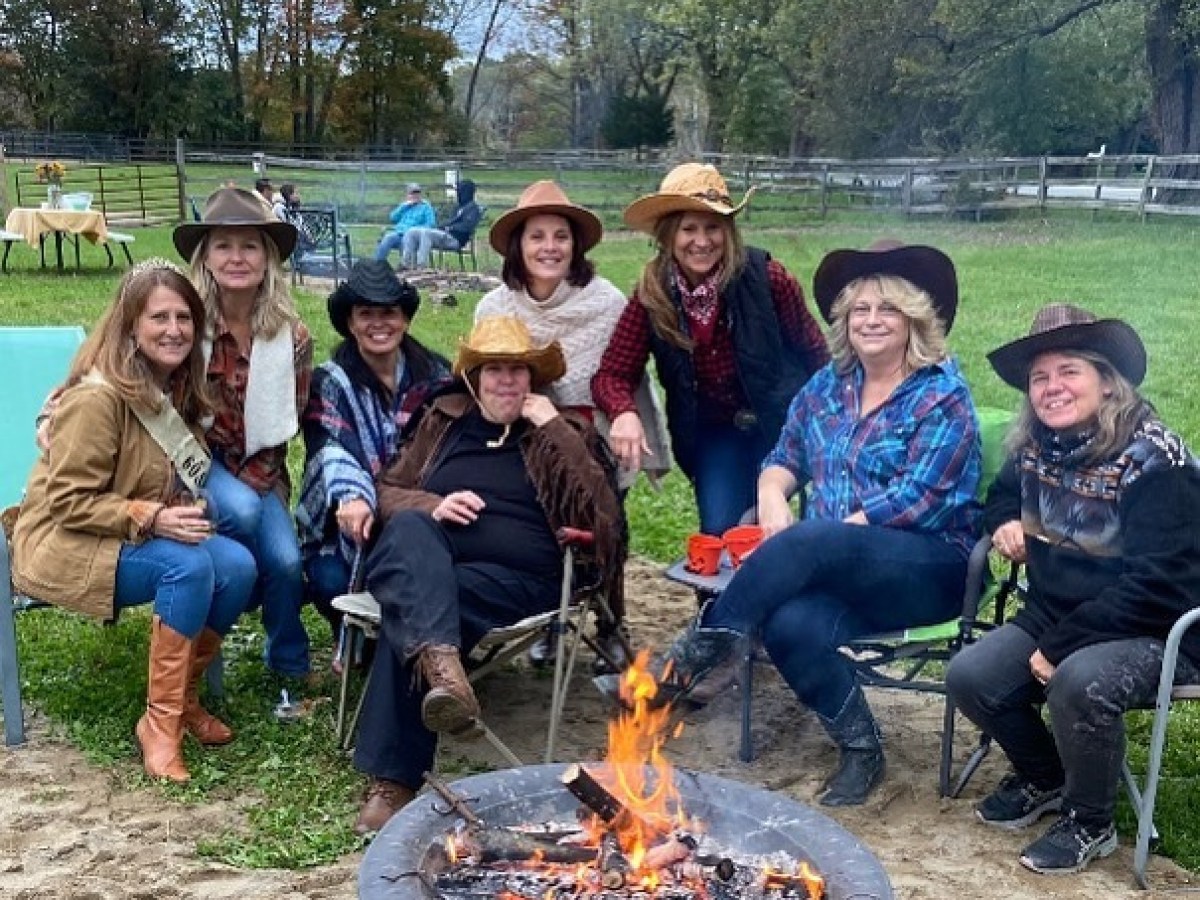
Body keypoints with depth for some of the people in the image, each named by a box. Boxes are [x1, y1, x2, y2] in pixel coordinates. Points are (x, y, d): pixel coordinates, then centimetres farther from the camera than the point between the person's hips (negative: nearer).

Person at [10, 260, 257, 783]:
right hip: (68, 544, -8)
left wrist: (179, 515, -2)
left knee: (238, 566, -18)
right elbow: (68, 503, -21)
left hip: (146, 535, 8)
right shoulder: (96, 396, -23)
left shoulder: (176, 387, 4)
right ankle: (161, 722, -20)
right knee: (190, 566, -32)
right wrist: (150, 518, -30)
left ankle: (184, 696, 1)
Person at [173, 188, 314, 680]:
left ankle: (290, 665, 12)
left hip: (257, 469, 2)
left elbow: (284, 424, 0)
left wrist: (251, 483, -11)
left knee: (287, 560, -17)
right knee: (242, 512, -33)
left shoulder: (291, 336, -3)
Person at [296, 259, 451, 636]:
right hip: (346, 533, 0)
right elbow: (332, 450, -17)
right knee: (332, 581, -29)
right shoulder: (329, 383, 1)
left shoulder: (436, 376, 7)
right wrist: (352, 496, -39)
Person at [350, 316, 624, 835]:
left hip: (514, 579, -2)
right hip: (426, 566, 3)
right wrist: (431, 506, -4)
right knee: (408, 529, -34)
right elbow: (389, 490, 20)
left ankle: (392, 782, -34)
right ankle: (440, 661, -59)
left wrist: (553, 427, -5)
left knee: (409, 615, -33)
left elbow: (602, 514, -2)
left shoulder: (561, 431, 14)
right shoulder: (444, 419, 22)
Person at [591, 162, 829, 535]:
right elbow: (612, 373, -14)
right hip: (713, 432, 2)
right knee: (720, 533, -7)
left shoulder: (764, 276, -20)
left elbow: (812, 347, -6)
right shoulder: (652, 295, -14)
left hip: (782, 421, -1)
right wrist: (625, 413, -36)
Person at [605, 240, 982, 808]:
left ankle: (699, 653, -22)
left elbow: (921, 497, -13)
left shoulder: (941, 396, -4)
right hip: (837, 571, 5)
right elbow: (786, 458, 17)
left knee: (809, 543, -35)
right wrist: (772, 495, -8)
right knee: (792, 625, -30)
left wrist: (825, 535, -18)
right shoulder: (827, 387, 15)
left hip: (929, 566, -5)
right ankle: (859, 750, -10)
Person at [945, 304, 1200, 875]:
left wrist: (1061, 645, -25)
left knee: (1078, 683, -36)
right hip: (1053, 616, 7)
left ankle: (1090, 825, -6)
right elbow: (1004, 494, 25)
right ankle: (1043, 778, 17)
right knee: (969, 677, -14)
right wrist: (1004, 523, -1)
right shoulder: (1035, 447, 2)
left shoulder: (1154, 460, -20)